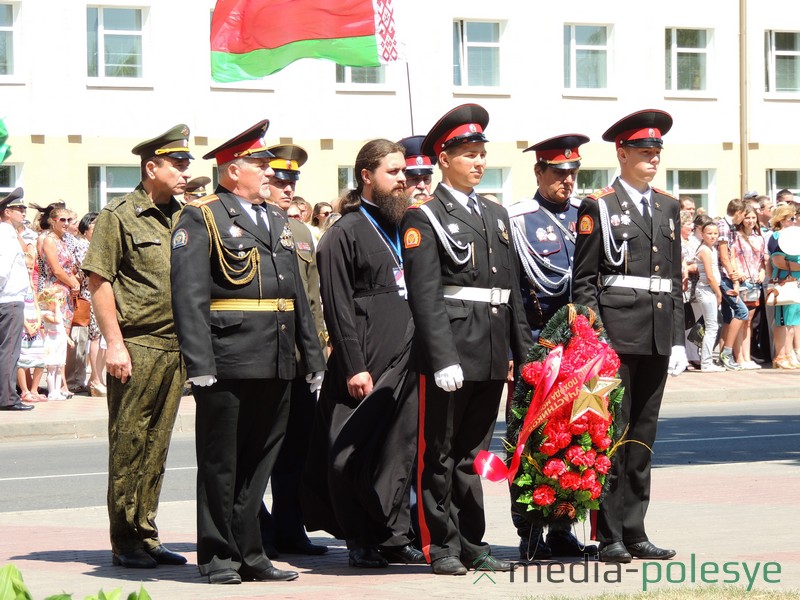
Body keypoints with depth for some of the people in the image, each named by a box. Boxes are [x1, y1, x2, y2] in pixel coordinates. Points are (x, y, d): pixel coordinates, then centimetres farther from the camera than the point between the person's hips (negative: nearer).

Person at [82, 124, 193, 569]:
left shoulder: (185, 218, 14)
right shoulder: (119, 216, -5)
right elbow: (99, 281, -8)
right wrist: (115, 344, -14)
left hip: (176, 348, 6)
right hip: (137, 347, -6)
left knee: (157, 446, 10)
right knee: (129, 445, -1)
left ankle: (147, 536, 16)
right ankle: (126, 543, 5)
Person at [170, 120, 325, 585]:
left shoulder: (277, 220, 18)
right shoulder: (201, 219, -4)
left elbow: (298, 296, 20)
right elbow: (189, 296, -12)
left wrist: (314, 358, 15)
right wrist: (199, 365, -20)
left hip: (276, 369, 7)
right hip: (228, 366, -7)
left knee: (259, 464, 11)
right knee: (221, 466, 2)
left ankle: (249, 554, 17)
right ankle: (219, 557, 9)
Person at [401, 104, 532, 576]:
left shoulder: (496, 215, 17)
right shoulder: (425, 218, -5)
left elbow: (513, 289, 17)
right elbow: (424, 295, -13)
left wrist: (525, 353, 12)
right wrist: (443, 358, -20)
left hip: (492, 355, 6)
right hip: (451, 349, -6)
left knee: (472, 454, 13)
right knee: (440, 455, 1)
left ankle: (473, 544, 18)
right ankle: (442, 547, 7)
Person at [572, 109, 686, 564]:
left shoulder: (668, 207, 16)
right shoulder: (598, 206, -1)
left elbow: (676, 281, 17)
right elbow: (584, 280, -4)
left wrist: (678, 339, 11)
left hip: (658, 336, 5)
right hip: (617, 332, -5)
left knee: (643, 435, 9)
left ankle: (635, 531, 14)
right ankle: (610, 536, 1)